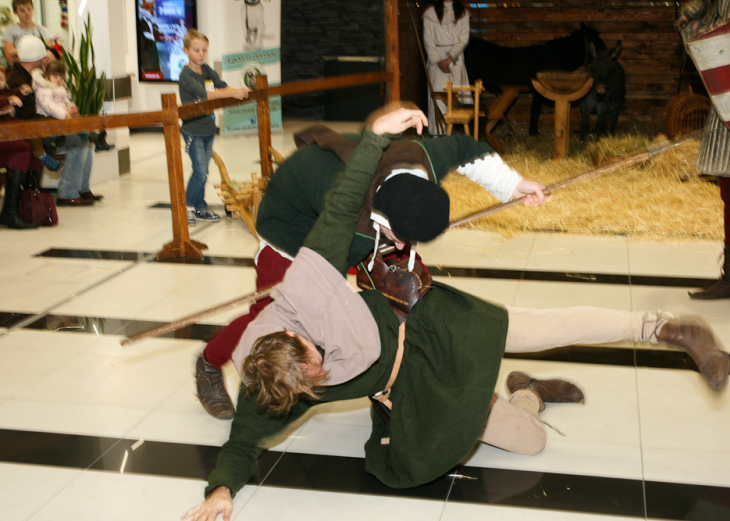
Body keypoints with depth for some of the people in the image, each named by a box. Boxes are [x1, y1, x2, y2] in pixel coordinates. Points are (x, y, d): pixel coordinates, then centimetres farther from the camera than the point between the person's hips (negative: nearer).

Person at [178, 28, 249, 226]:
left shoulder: (207, 70, 6)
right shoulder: (186, 75, -16)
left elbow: (221, 85, -5)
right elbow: (203, 94, -30)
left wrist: (239, 91, -26)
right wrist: (232, 93, -38)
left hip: (208, 130, 7)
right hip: (193, 130, -7)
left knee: (203, 172, 13)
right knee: (200, 172, -9)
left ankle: (200, 208, 23)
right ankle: (186, 206, 7)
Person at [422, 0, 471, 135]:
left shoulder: (463, 13, 8)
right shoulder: (430, 14, 4)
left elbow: (464, 39, 0)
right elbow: (428, 40, 1)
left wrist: (449, 58, -11)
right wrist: (438, 61, -10)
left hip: (456, 57, 1)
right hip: (436, 57, -1)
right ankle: (437, 131, -3)